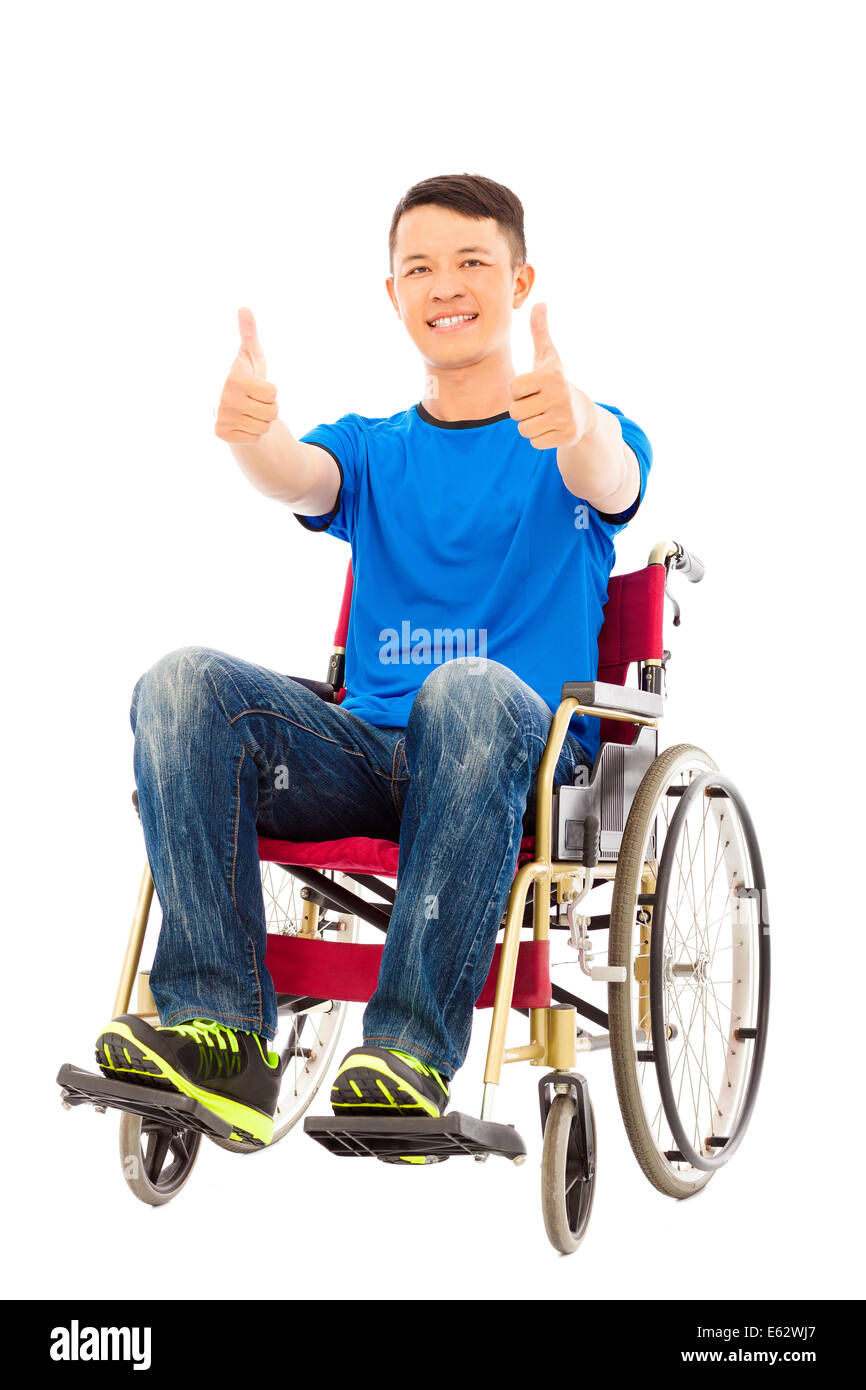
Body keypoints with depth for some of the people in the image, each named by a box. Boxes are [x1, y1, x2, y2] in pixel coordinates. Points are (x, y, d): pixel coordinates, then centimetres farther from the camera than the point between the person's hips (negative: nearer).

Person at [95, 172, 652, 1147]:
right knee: (185, 684, -24)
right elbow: (296, 481, -4)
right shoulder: (372, 451, 20)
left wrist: (578, 426, -41)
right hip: (365, 752, 3)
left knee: (470, 690, -38)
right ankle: (218, 1036, -32)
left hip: (529, 752, -3)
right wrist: (251, 429, -30)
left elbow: (607, 481, -15)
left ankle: (410, 1053, -39)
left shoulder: (588, 442, 11)